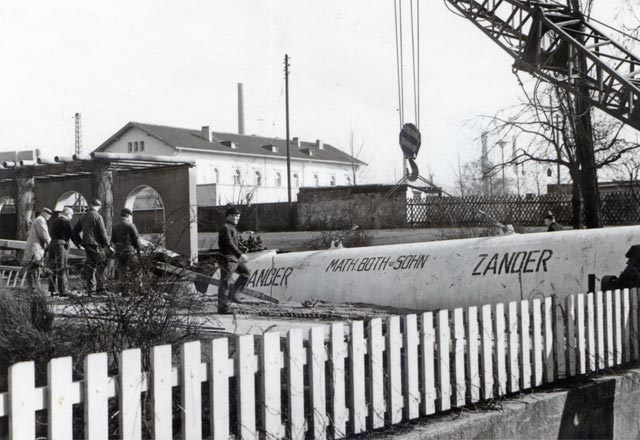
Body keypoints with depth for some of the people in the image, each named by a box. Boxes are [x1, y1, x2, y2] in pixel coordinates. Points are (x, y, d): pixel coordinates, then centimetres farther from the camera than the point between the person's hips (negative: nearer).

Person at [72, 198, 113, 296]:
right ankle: (100, 288, -3)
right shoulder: (98, 217, -11)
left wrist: (80, 242, 22)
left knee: (90, 267, 10)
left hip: (87, 245, 7)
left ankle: (90, 290, 10)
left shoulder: (83, 216, 12)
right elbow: (102, 233, -13)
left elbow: (75, 230, 17)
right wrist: (108, 246, -7)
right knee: (101, 266, -1)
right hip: (96, 245, -7)